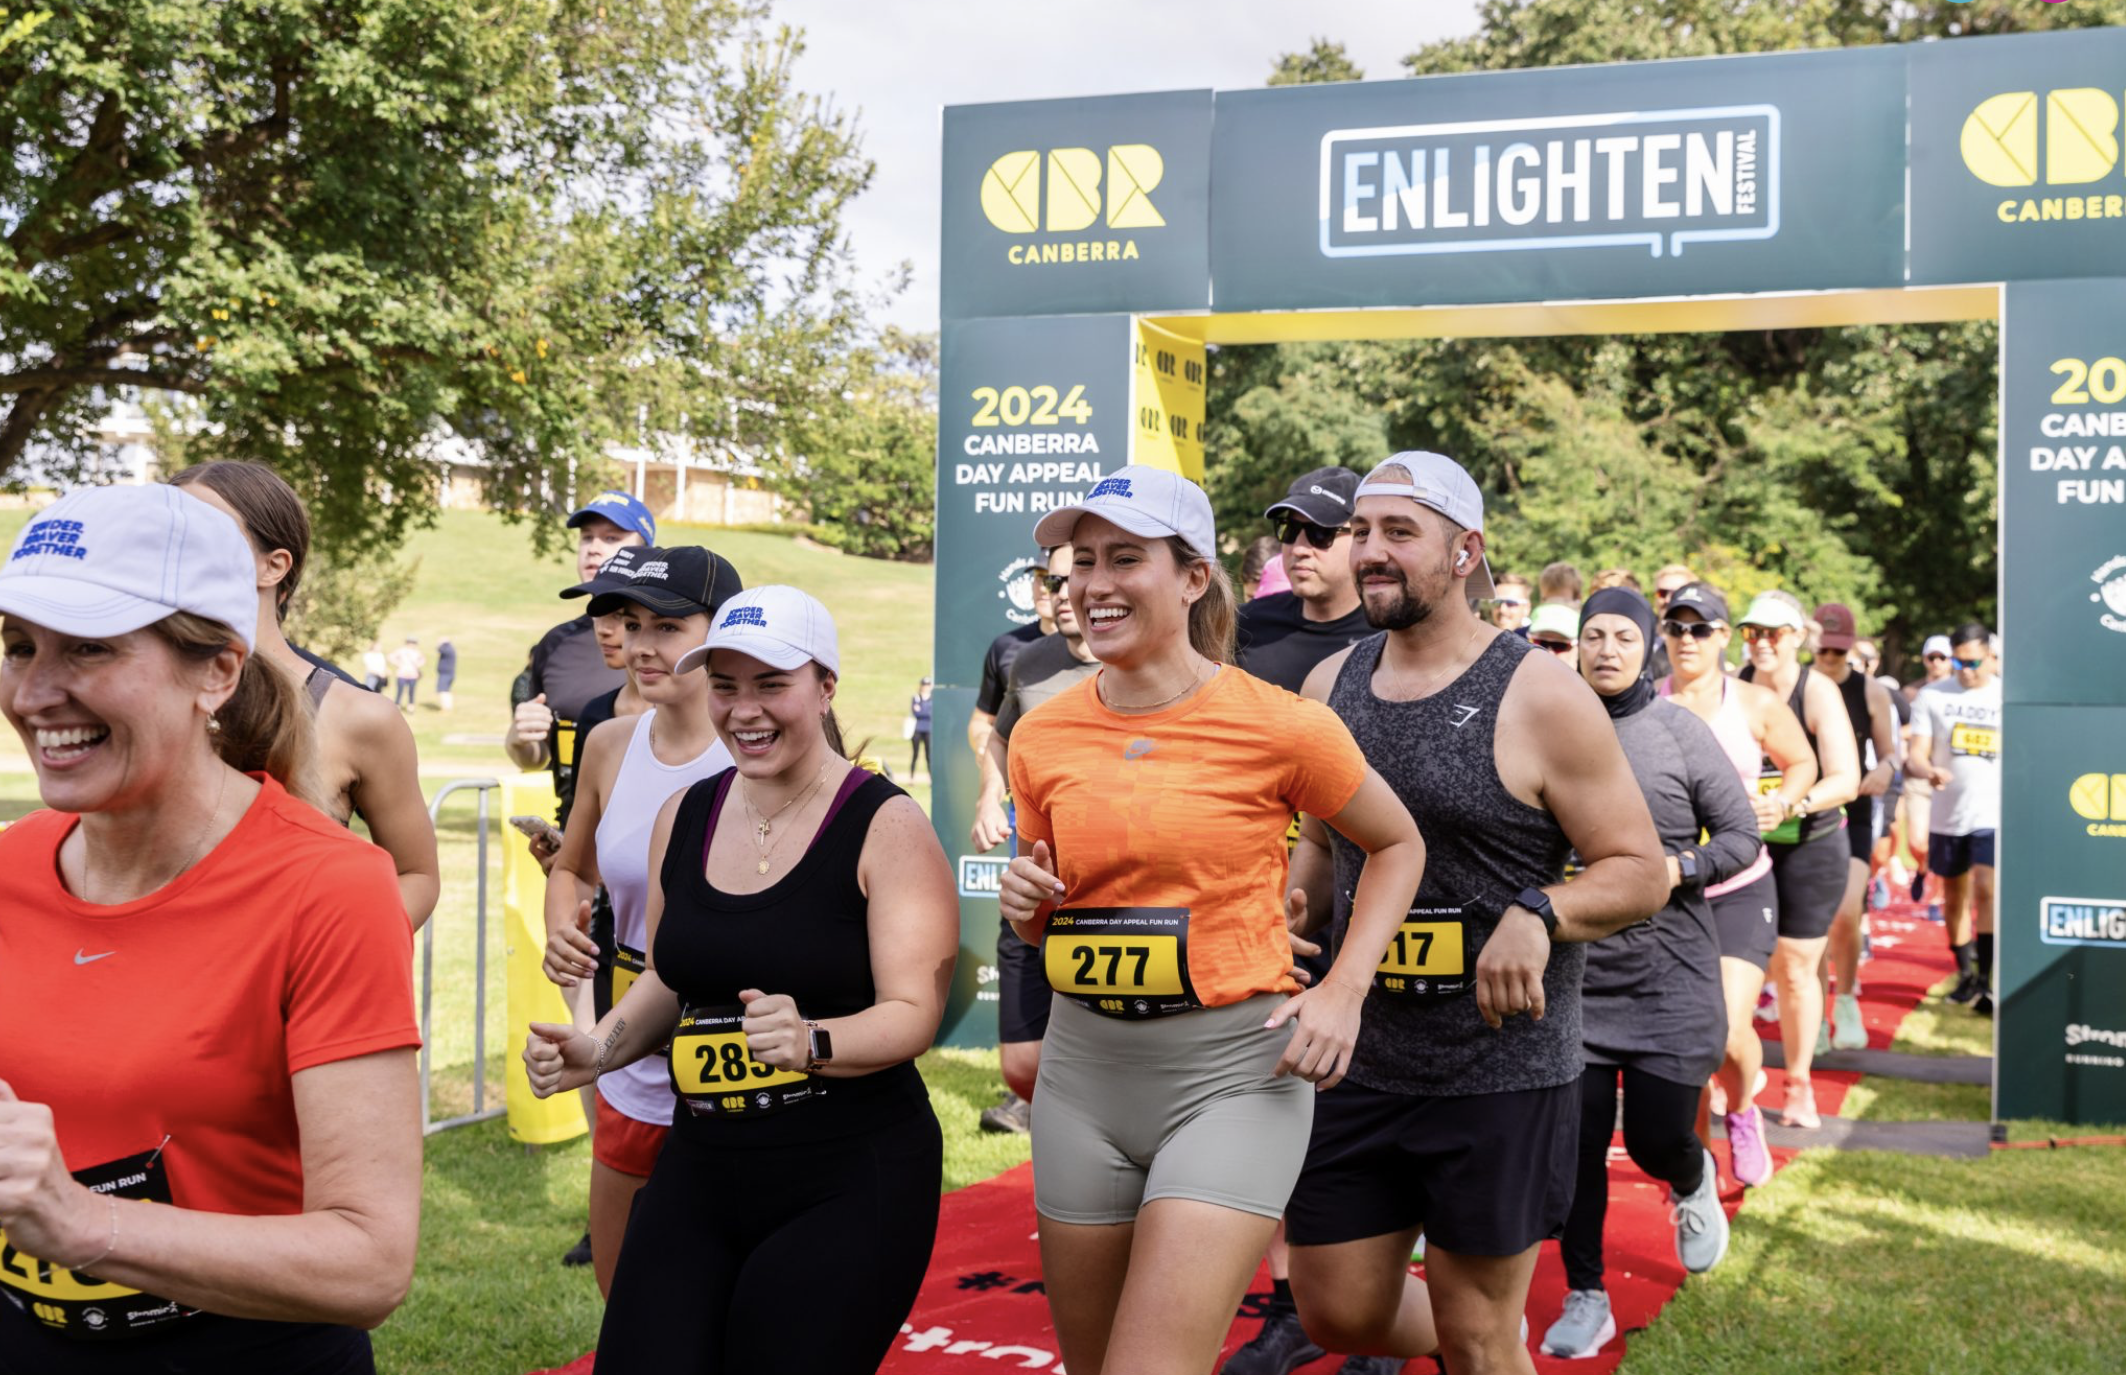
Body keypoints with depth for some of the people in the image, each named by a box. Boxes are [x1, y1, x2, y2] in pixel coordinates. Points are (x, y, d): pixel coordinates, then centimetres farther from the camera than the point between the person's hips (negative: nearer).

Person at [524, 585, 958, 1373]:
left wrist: (811, 1042, -33)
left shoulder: (885, 827, -10)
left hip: (850, 1185, -5)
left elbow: (912, 1013, -15)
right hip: (699, 1174, 5)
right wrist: (599, 1050, 3)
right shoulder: (683, 818, 7)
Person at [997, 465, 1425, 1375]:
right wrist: (1026, 902, -6)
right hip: (1082, 1069, 5)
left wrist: (1341, 992, -5)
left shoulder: (1281, 727, -9)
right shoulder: (1041, 737, 4)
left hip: (1231, 1071, -5)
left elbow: (1398, 846, 6)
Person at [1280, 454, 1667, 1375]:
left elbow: (1642, 872, -9)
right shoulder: (1331, 686, 6)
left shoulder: (1540, 697, -11)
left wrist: (1538, 913, -26)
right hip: (1355, 1062, 5)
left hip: (1499, 1074, -5)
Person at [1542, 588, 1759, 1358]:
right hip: (1572, 976, 1)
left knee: (1657, 1137, 3)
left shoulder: (1681, 732, -4)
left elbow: (1743, 836, 0)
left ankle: (1694, 1186, 40)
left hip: (1668, 976, -1)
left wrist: (1678, 869, -16)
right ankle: (1585, 1298, 18)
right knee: (1577, 1142, 1)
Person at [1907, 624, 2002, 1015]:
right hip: (1948, 816, 2)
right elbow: (1916, 755, -2)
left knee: (1986, 891, -17)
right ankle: (1965, 974, 28)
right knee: (1954, 898, 12)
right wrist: (1929, 771, -25)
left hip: (1995, 815, -2)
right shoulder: (1933, 696, 3)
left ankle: (1985, 980, -13)